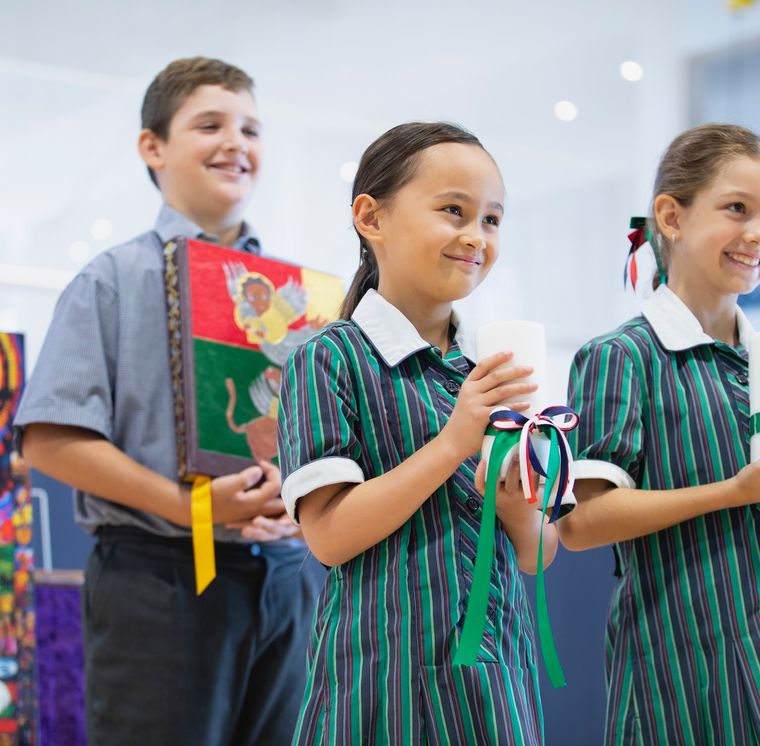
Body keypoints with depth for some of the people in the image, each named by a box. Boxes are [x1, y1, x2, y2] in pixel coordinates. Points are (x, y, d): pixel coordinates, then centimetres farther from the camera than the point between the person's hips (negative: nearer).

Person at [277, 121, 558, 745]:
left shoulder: (498, 371, 9)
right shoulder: (331, 360, -6)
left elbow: (536, 557, 11)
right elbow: (328, 536, -15)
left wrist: (520, 510, -11)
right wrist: (453, 444, -20)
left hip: (499, 669, 5)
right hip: (389, 674, -5)